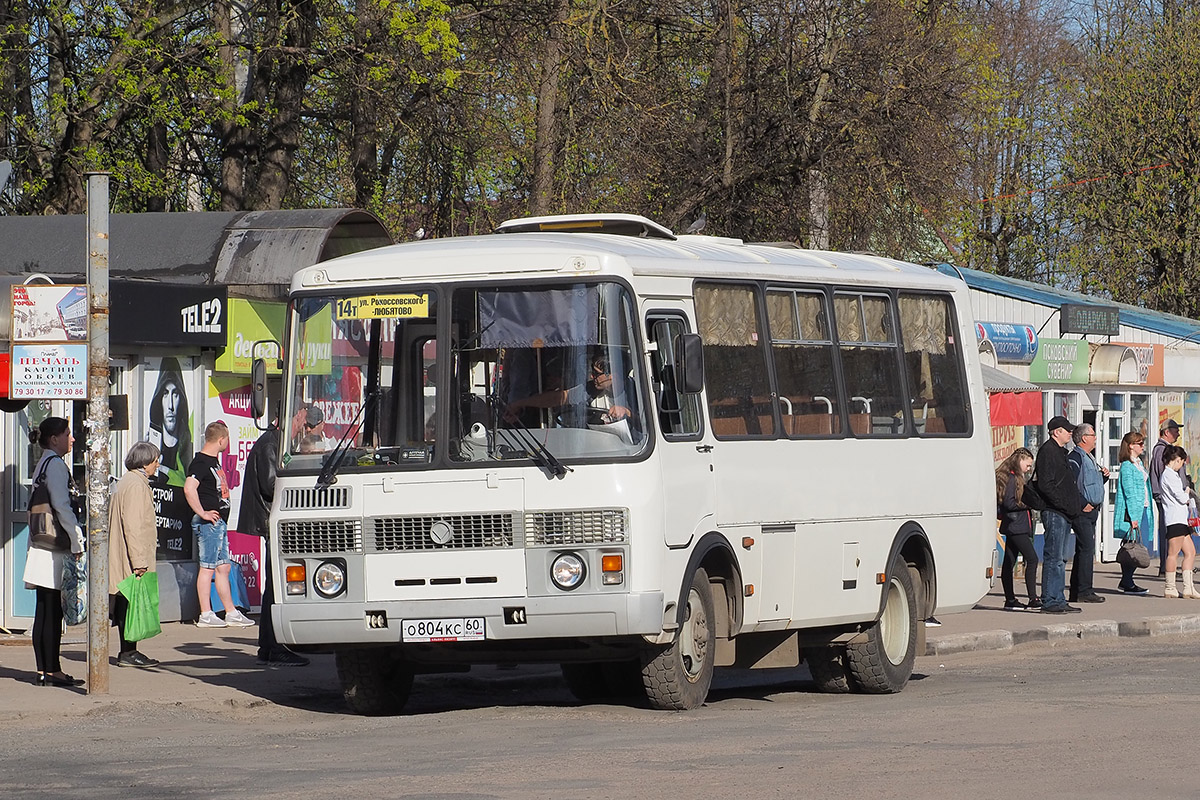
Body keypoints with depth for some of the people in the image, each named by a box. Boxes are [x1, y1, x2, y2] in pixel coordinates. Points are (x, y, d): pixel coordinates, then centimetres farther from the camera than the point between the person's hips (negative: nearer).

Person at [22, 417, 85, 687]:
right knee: (53, 611, -6)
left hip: (41, 546, 9)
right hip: (54, 550, -9)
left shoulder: (42, 465, 18)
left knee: (45, 611, 9)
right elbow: (62, 507, -19)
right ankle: (52, 670, -5)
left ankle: (44, 670, 11)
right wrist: (77, 541, -17)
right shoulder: (55, 464, -11)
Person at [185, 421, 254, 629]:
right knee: (207, 568, -7)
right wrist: (202, 513, -23)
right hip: (209, 523, -10)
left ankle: (231, 613, 16)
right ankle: (206, 616, -5)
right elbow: (189, 488, -28)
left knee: (223, 567, 12)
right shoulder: (201, 462, -14)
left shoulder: (213, 461, 17)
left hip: (219, 522, 10)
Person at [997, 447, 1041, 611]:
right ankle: (1033, 598, -15)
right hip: (1016, 526, -10)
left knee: (1009, 562, 9)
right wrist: (1027, 505, -9)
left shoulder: (1015, 477, 17)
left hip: (1013, 526, 10)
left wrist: (1033, 502, 5)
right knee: (1032, 559, -12)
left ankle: (1010, 600, 11)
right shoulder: (1012, 478, -13)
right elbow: (1009, 503, -20)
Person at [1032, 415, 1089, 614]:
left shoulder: (1059, 452, 21)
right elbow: (1045, 485, -19)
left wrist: (1081, 503, 17)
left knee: (1059, 559, 11)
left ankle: (1059, 600, 14)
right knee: (1053, 558, -9)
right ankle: (1050, 602, -9)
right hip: (1054, 513, -10)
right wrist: (1065, 505, -19)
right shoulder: (1048, 452, -10)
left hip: (1064, 514, 10)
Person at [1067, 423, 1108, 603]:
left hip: (1091, 511, 10)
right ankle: (1084, 592, -12)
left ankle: (1076, 592, 15)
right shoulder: (1075, 457, -12)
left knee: (1083, 550, 11)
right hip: (1082, 512, -10)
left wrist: (1103, 475, 9)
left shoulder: (1089, 458, 20)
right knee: (1087, 548, -12)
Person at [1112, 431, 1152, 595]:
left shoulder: (1139, 463, 17)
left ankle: (1126, 581, 14)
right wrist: (1133, 516, -19)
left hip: (1142, 510, 9)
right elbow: (1129, 492, -16)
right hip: (1132, 510, -9)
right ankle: (1127, 583, -3)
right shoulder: (1127, 466, -12)